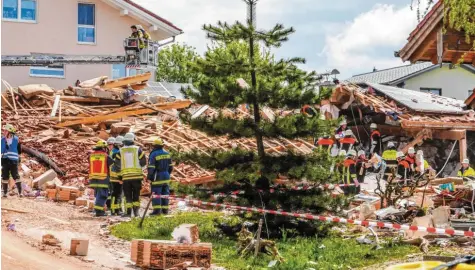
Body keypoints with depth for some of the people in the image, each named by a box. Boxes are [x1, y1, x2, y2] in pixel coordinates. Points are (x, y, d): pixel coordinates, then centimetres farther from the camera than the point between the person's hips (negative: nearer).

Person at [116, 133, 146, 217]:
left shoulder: (121, 151, -1)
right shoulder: (138, 149, -3)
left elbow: (117, 163, 1)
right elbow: (144, 162, -4)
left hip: (126, 176, 0)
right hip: (137, 175, 0)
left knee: (128, 195, 6)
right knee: (136, 194, 10)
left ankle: (128, 212, 0)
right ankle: (136, 211, 5)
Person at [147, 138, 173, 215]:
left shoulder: (153, 154, -12)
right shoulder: (167, 154, 8)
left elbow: (151, 168, -15)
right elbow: (170, 166, 13)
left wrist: (149, 176, -4)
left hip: (157, 177, -6)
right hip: (166, 177, 6)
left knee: (156, 194, -3)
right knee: (165, 193, 10)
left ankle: (157, 210, -7)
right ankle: (165, 210, 12)